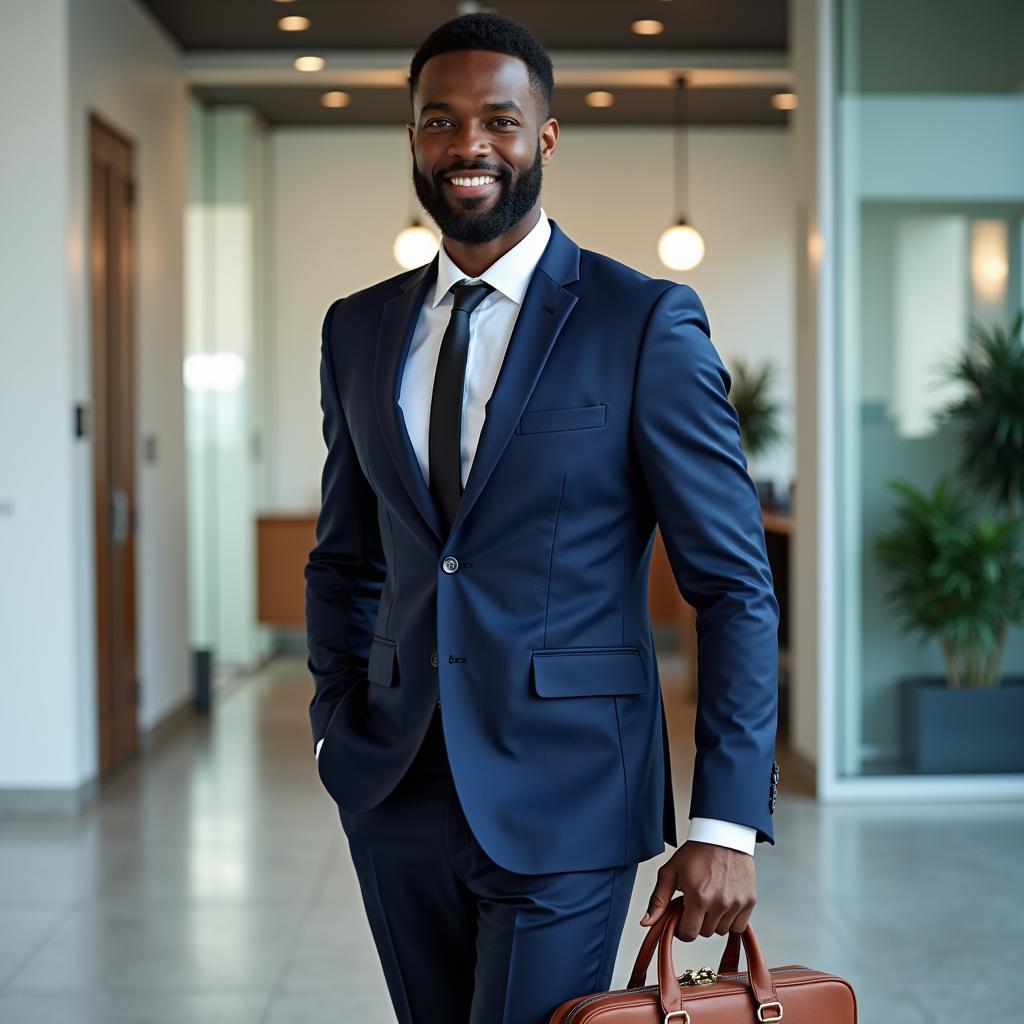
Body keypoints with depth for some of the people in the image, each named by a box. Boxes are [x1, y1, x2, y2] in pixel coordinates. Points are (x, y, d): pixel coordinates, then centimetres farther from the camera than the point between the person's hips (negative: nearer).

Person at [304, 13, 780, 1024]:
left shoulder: (646, 324, -7)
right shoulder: (359, 330, 9)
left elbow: (734, 585, -8)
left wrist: (727, 824, -13)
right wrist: (338, 724, 6)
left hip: (564, 798, -5)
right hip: (397, 792, 5)